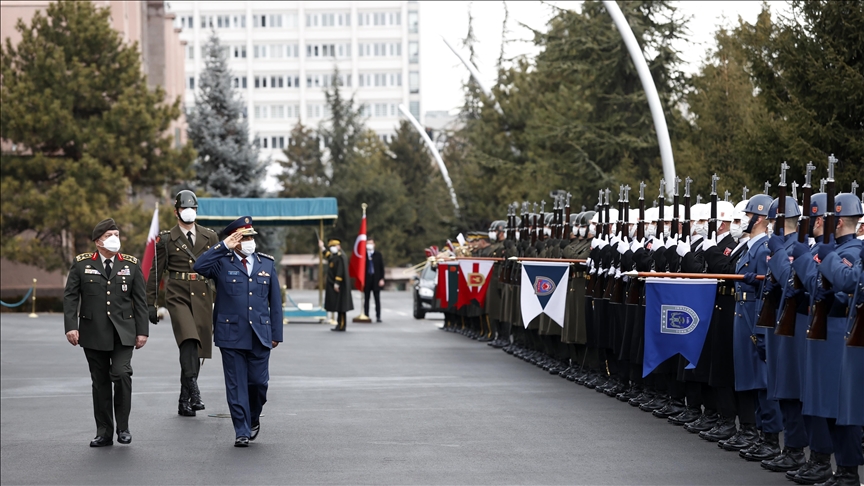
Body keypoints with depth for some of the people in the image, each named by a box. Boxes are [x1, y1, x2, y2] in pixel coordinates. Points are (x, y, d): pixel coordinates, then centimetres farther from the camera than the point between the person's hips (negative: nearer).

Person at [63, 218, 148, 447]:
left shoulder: (131, 265, 8)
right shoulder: (81, 264, 5)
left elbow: (140, 300, 7)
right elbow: (70, 297, 2)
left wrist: (142, 330, 2)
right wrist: (71, 326, -9)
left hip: (123, 332, 0)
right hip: (93, 333, 0)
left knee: (121, 374, -17)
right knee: (100, 382, 5)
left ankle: (123, 426, -2)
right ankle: (104, 432, 13)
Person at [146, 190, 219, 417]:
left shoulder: (210, 237, 11)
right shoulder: (166, 239, 4)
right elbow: (156, 273, 6)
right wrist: (150, 304, 3)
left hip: (202, 297, 3)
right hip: (178, 296, -3)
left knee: (195, 350, 5)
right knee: (189, 341, -25)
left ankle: (184, 402, 14)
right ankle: (193, 393, -32)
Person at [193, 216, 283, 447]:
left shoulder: (267, 264, 9)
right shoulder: (222, 263, 0)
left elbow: (275, 301, 10)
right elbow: (199, 266, -21)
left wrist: (277, 333, 7)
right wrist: (224, 246, -19)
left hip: (260, 336, 2)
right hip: (231, 335, -2)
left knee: (259, 382, 4)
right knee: (236, 384, 0)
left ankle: (253, 419, 30)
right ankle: (242, 431, 7)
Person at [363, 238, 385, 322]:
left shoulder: (378, 255, 5)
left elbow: (381, 267, 5)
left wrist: (382, 279, -3)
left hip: (376, 279, 0)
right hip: (366, 279, 0)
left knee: (377, 299, 0)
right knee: (366, 299, 4)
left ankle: (378, 317, 0)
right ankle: (366, 316, 8)